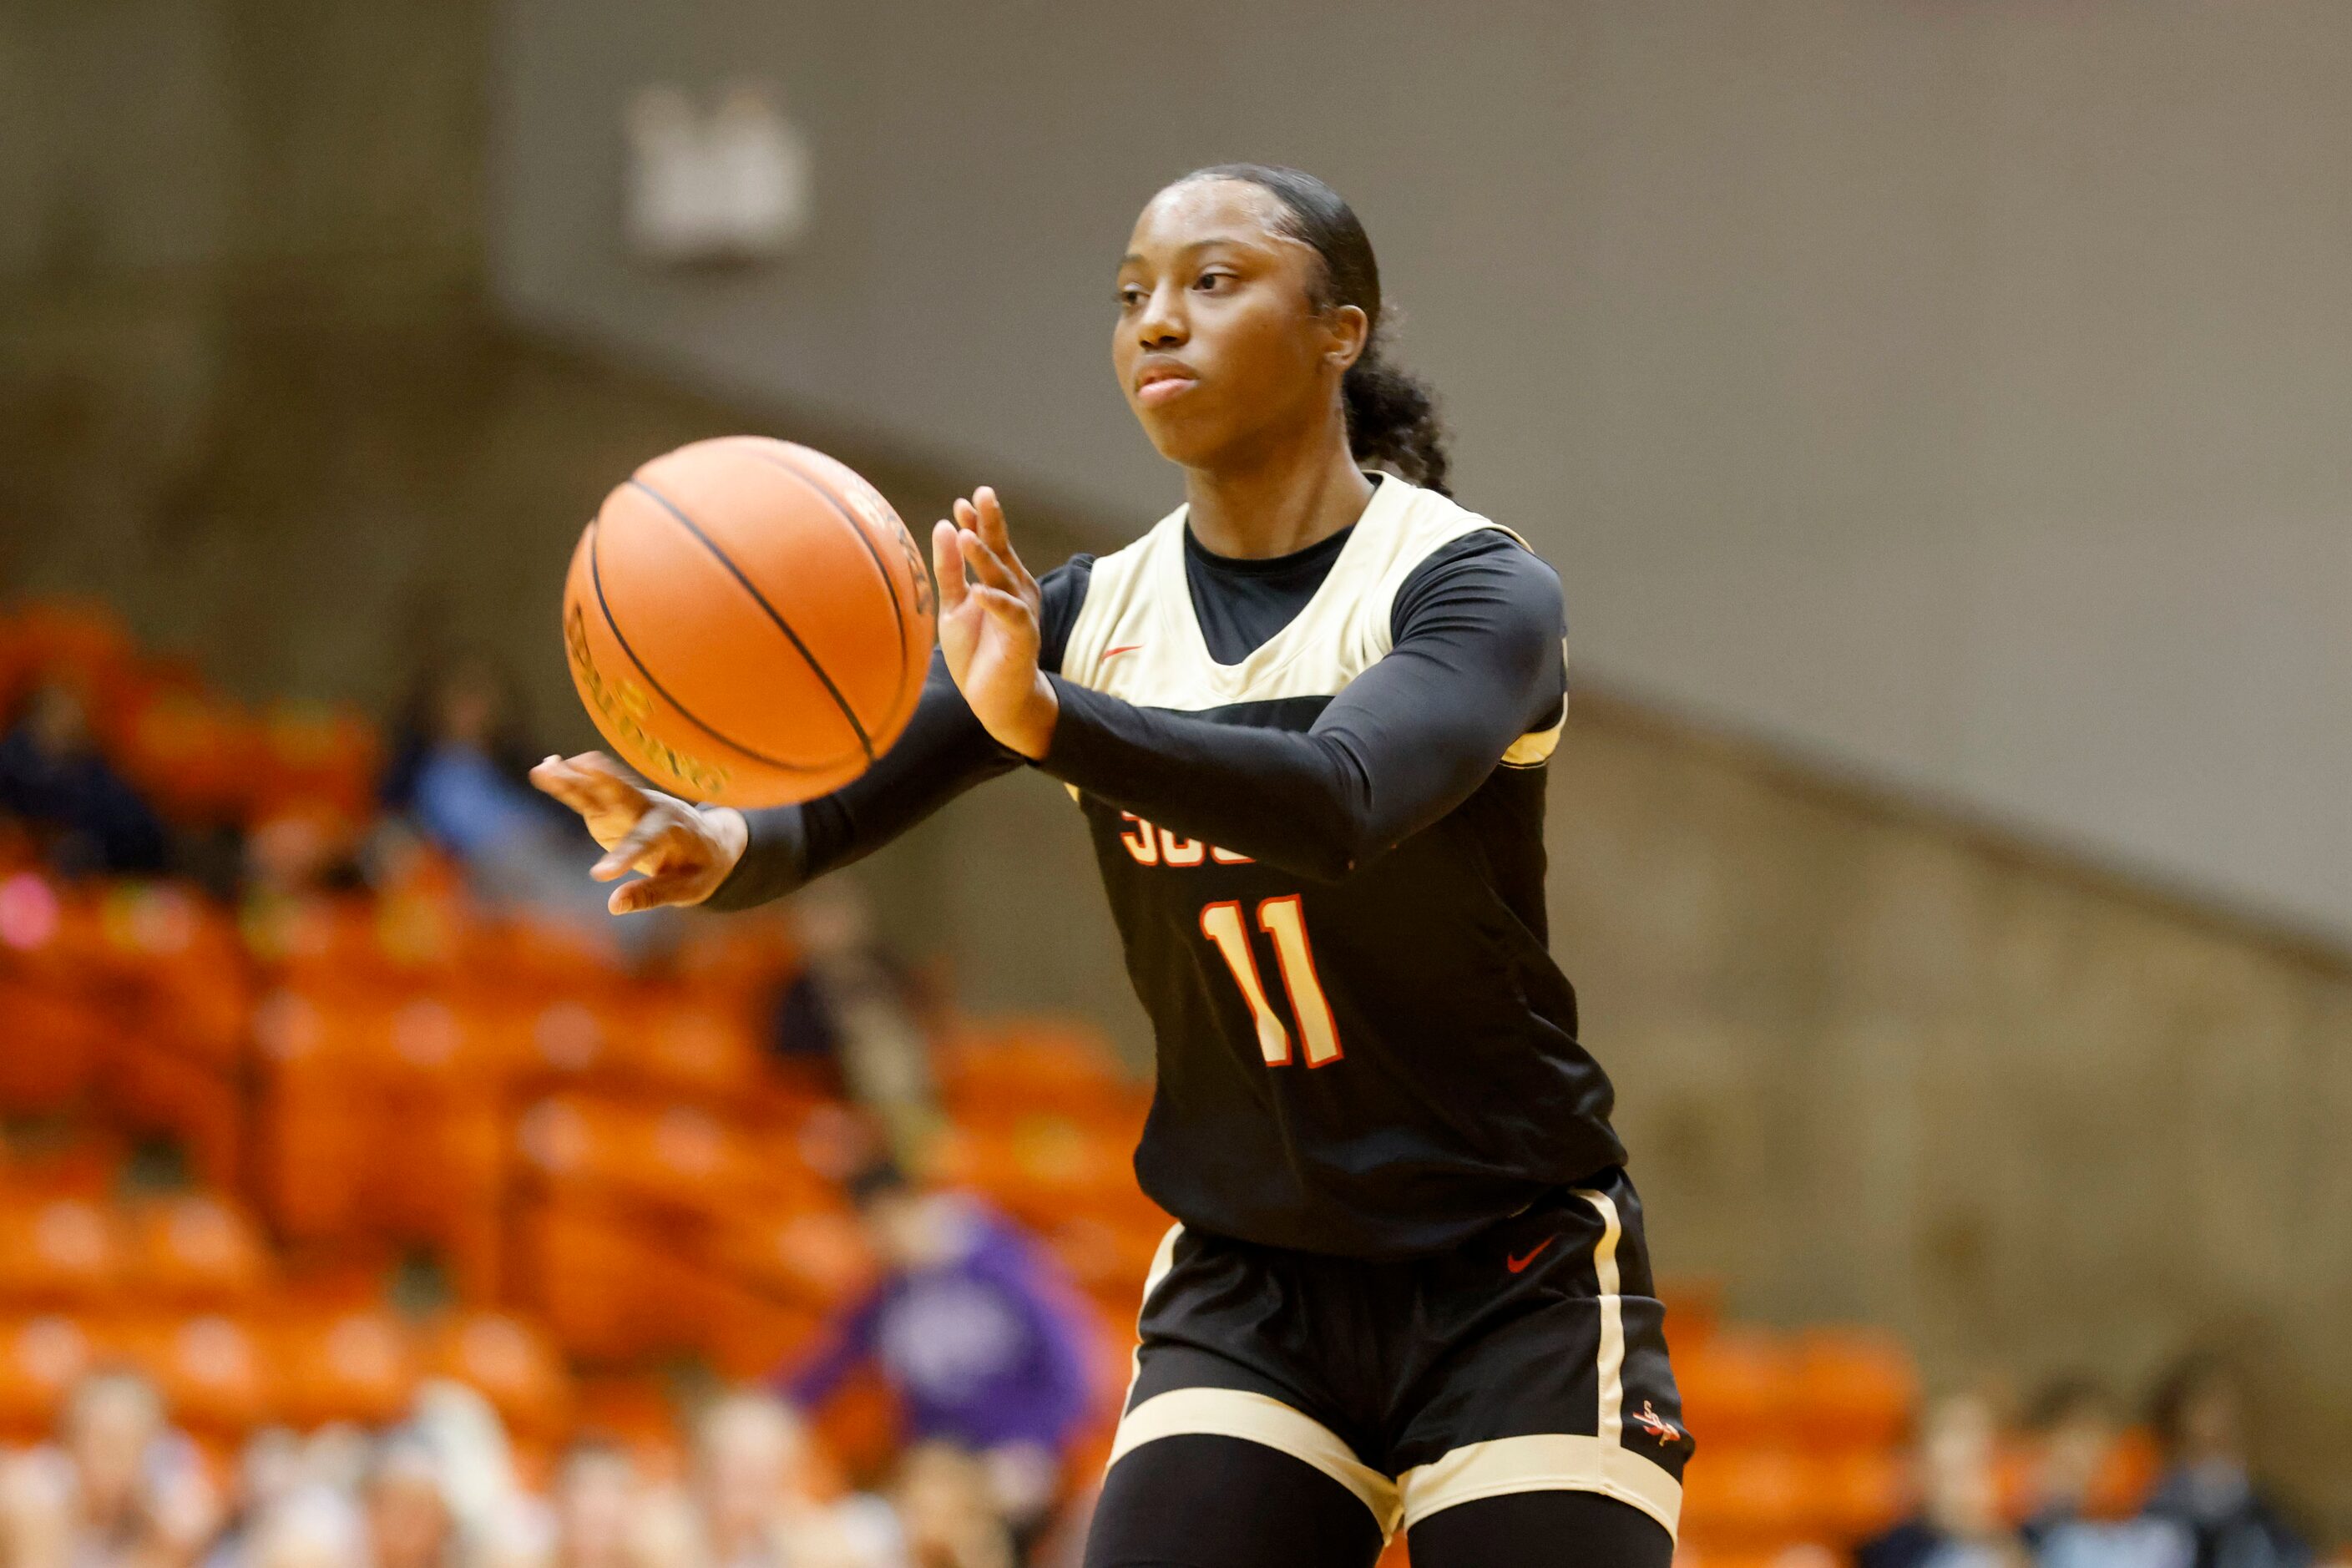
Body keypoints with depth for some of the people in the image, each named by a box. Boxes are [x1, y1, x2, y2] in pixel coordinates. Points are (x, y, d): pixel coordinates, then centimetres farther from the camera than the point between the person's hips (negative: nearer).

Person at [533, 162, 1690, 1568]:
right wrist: (712, 843, -34)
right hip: (1250, 1293, 4)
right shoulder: (1091, 618, 2)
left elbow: (1339, 803, -34)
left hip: (1517, 1292, -4)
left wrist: (1044, 716, -49)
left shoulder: (1474, 590, -13)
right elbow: (823, 813, -9)